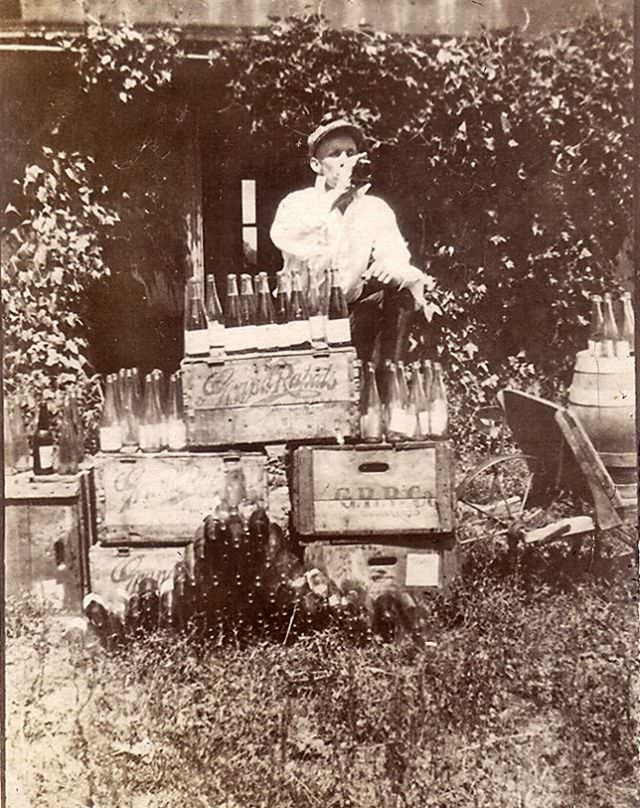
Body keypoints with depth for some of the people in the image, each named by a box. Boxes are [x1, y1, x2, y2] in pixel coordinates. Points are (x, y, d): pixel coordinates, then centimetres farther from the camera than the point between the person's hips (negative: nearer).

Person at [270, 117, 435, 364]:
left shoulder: (375, 208, 6)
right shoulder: (296, 203, 1)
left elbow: (395, 255, -8)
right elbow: (284, 238, -22)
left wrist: (392, 267, -34)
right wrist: (338, 196, -20)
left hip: (353, 311, 3)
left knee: (402, 292, -22)